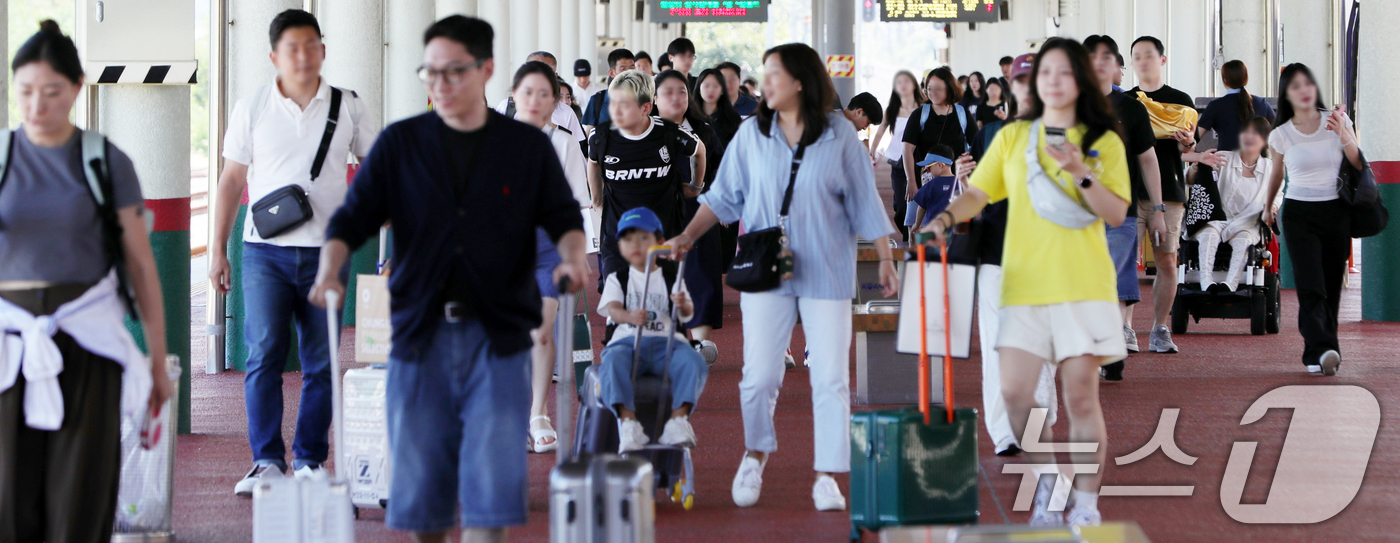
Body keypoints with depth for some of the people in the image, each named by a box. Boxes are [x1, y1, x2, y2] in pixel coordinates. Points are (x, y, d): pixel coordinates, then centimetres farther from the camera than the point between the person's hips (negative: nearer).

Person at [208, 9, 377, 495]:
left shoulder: (349, 108, 5)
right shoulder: (252, 108, 6)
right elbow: (232, 180, 10)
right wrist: (218, 250, 6)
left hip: (327, 252, 1)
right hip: (266, 250, -1)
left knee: (322, 362, 2)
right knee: (264, 354, -8)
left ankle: (309, 460, 11)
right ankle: (266, 460, -3)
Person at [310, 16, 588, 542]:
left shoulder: (527, 146, 8)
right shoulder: (399, 144, 8)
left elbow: (563, 217, 10)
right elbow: (353, 217, 4)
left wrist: (572, 257, -13)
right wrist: (328, 271, -15)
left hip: (499, 335, -1)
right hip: (420, 332, 1)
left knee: (493, 472, -10)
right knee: (418, 478, 3)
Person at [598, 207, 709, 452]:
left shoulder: (671, 277, 14)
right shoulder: (617, 278, 14)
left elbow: (687, 313, -1)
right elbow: (613, 309, -4)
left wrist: (683, 305, -27)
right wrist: (630, 316, -29)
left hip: (666, 342, 1)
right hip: (627, 340, -1)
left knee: (692, 362, -31)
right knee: (613, 363, -36)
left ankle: (679, 418, -31)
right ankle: (628, 421, -41)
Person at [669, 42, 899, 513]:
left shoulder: (839, 135, -1)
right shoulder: (752, 134, 3)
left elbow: (864, 202, 4)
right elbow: (725, 196, 8)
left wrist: (885, 260, 2)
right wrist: (689, 236, -3)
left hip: (826, 273, -1)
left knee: (830, 378, -1)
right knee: (759, 375, -1)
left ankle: (827, 477, 8)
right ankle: (754, 457, 23)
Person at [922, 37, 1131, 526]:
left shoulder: (1103, 142, 6)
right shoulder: (1013, 137, 12)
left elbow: (1117, 213, -2)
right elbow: (977, 195, 10)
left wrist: (1080, 174, -15)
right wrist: (946, 217, -9)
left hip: (1084, 284, -2)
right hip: (1024, 282, 2)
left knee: (1080, 396, -4)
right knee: (1016, 393, -5)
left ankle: (1086, 505, 7)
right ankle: (1046, 487, 17)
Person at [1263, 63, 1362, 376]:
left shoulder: (1337, 121, 2)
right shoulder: (1280, 135, 2)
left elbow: (1359, 165, 1)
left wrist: (1343, 136, -15)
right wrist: (1268, 207, 31)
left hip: (1336, 212, 2)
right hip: (1299, 213, -1)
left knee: (1332, 286, 2)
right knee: (1310, 286, -16)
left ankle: (1321, 352, 10)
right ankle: (1320, 351, -26)